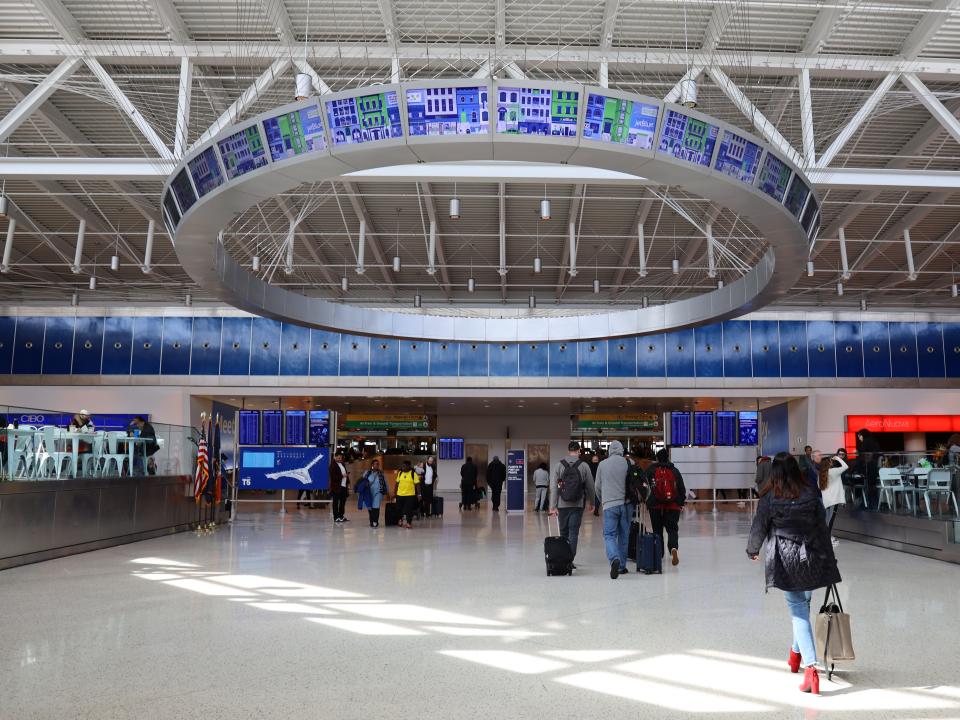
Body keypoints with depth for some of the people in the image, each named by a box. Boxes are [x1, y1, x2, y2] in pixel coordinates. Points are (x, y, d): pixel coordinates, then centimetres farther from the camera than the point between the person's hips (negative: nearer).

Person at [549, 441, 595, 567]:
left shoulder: (559, 465, 0)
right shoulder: (584, 466, -2)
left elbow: (553, 487, -3)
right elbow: (590, 486, 2)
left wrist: (553, 506, -2)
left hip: (562, 505, 1)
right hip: (578, 505, -1)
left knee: (563, 533, 13)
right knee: (573, 533, 1)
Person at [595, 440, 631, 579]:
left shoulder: (602, 465, 2)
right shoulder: (628, 463, 0)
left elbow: (597, 486, 10)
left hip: (610, 505, -1)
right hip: (626, 504, 1)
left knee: (609, 535, -1)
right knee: (624, 536, 12)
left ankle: (615, 559, -26)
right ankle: (622, 566, 17)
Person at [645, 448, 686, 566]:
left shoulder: (651, 470, 1)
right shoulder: (675, 471, 5)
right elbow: (682, 489, 6)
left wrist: (646, 501, 4)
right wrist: (681, 503, 15)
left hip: (655, 506, 0)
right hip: (673, 506, 0)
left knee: (657, 530, 13)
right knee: (672, 530, 1)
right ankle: (674, 548, -24)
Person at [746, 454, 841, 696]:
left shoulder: (769, 499, -7)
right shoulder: (811, 496, -1)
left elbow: (759, 528, 2)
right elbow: (823, 529, 1)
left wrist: (752, 550, 21)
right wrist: (828, 560, 8)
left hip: (784, 560, -3)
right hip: (810, 558, 3)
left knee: (798, 611, -1)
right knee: (803, 605, 20)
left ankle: (810, 666, -12)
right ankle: (796, 653, 37)